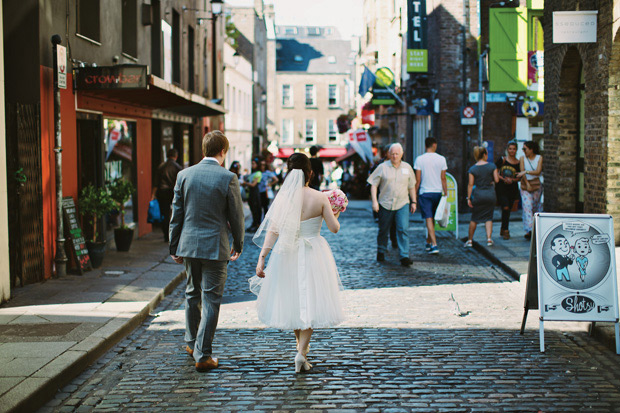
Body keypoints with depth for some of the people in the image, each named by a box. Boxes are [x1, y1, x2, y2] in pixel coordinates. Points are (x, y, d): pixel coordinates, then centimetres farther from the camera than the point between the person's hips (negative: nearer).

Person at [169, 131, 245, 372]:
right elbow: (236, 215, -4)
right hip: (215, 246, -4)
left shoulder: (185, 175, 0)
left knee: (192, 294, 21)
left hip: (189, 244, 4)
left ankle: (191, 343, 35)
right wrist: (238, 245, 10)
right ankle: (202, 355, 2)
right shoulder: (228, 178, -10)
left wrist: (174, 247, 13)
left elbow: (176, 214, 5)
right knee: (211, 300, 2)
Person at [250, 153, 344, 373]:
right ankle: (302, 352, -8)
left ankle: (301, 345, 37)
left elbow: (273, 231, -12)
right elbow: (334, 228, -4)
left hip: (286, 254, 1)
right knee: (309, 301, 6)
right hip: (313, 255, -1)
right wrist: (336, 215, 18)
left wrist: (262, 258, -9)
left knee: (291, 299, 19)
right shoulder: (320, 198, -9)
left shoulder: (283, 198, -9)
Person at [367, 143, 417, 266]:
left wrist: (413, 202, 16)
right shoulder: (382, 167, 0)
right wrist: (374, 201, -9)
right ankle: (381, 252, 30)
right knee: (383, 230, 9)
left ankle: (404, 256, -12)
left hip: (402, 204, 1)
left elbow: (411, 186, 18)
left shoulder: (407, 167, 9)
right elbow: (373, 185, 1)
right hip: (385, 204, -1)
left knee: (403, 229, -12)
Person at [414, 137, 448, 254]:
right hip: (437, 192, 2)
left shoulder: (420, 159, -5)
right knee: (432, 218, 16)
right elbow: (443, 178, 1)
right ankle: (428, 242, 29)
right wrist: (445, 194, 7)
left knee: (429, 219, -5)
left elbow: (417, 180, -4)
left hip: (425, 192, -2)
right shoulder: (441, 159, -1)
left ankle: (434, 245, -17)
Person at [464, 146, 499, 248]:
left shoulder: (472, 169, -4)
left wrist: (469, 198, -3)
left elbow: (470, 184, -6)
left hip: (478, 194, 0)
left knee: (474, 218, 10)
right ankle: (489, 238, -3)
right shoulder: (492, 166, -3)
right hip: (490, 194, 0)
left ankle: (470, 240, 15)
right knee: (488, 217, 9)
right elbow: (496, 180, -3)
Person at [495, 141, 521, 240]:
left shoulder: (518, 163, 4)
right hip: (501, 188, -3)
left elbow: (519, 178, 8)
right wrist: (504, 179, -13)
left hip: (512, 189, 3)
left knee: (507, 210, 9)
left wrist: (511, 179, -11)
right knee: (506, 208, -16)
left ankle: (503, 230, 27)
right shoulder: (502, 160, -1)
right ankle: (506, 231, -6)